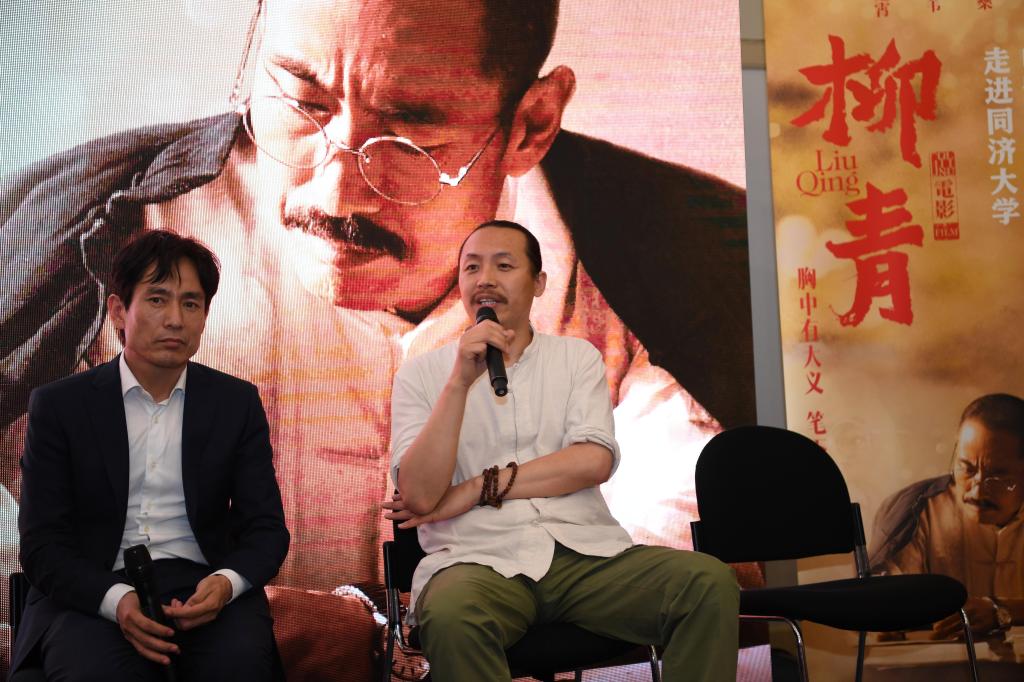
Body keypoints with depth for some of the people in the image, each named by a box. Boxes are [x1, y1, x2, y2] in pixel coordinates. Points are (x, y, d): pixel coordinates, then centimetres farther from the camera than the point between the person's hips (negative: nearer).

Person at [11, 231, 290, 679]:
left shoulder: (237, 402, 8)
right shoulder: (59, 405, 3)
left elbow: (266, 527, 7)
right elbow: (42, 544, -2)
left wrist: (227, 582, -17)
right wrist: (116, 599, -22)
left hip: (203, 586, 2)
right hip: (93, 592, -1)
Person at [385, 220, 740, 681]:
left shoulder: (578, 357, 14)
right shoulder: (421, 375, 9)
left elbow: (595, 461, -3)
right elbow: (420, 495, -5)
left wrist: (476, 489, -6)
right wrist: (459, 382, -14)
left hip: (585, 551, 2)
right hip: (479, 558, -2)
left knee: (711, 582, -24)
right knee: (450, 615, -38)